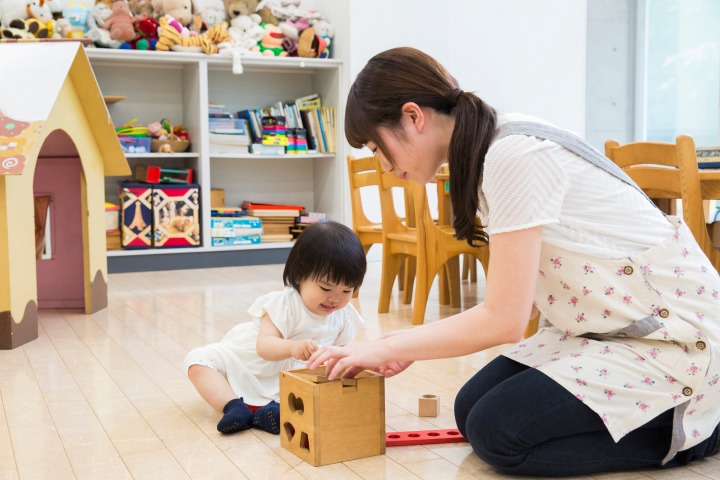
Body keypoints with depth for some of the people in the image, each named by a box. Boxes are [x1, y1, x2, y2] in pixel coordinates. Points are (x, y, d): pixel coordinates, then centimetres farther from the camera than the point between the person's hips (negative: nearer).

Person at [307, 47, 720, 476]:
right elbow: (520, 296, 7)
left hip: (673, 336, -9)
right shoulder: (489, 150, 4)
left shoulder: (515, 156, -25)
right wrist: (407, 346, 2)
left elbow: (503, 320, -24)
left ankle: (685, 431, 0)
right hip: (604, 326, 9)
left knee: (497, 431, -15)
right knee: (470, 409, 2)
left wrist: (387, 348, -13)